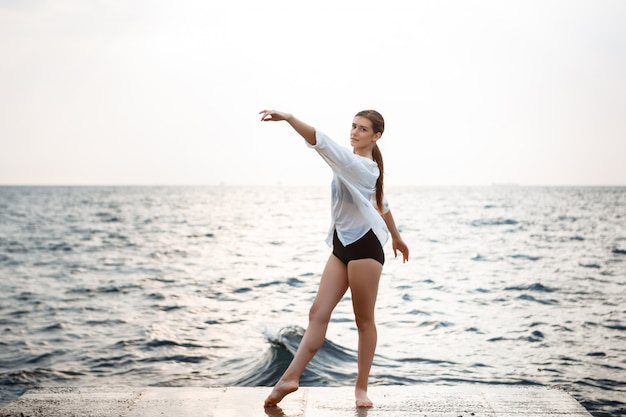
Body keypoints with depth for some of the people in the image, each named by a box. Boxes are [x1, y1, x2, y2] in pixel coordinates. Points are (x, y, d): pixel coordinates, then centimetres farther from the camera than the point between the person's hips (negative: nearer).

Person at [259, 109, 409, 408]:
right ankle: (290, 377, -2)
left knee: (364, 319, 2)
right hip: (342, 245, 9)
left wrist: (287, 117, -37)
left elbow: (323, 143, -31)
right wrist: (396, 237, 38)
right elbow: (382, 202, 27)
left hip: (364, 245, -9)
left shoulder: (359, 165, -16)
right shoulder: (367, 167, 14)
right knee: (318, 313, 1)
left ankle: (361, 388, 12)